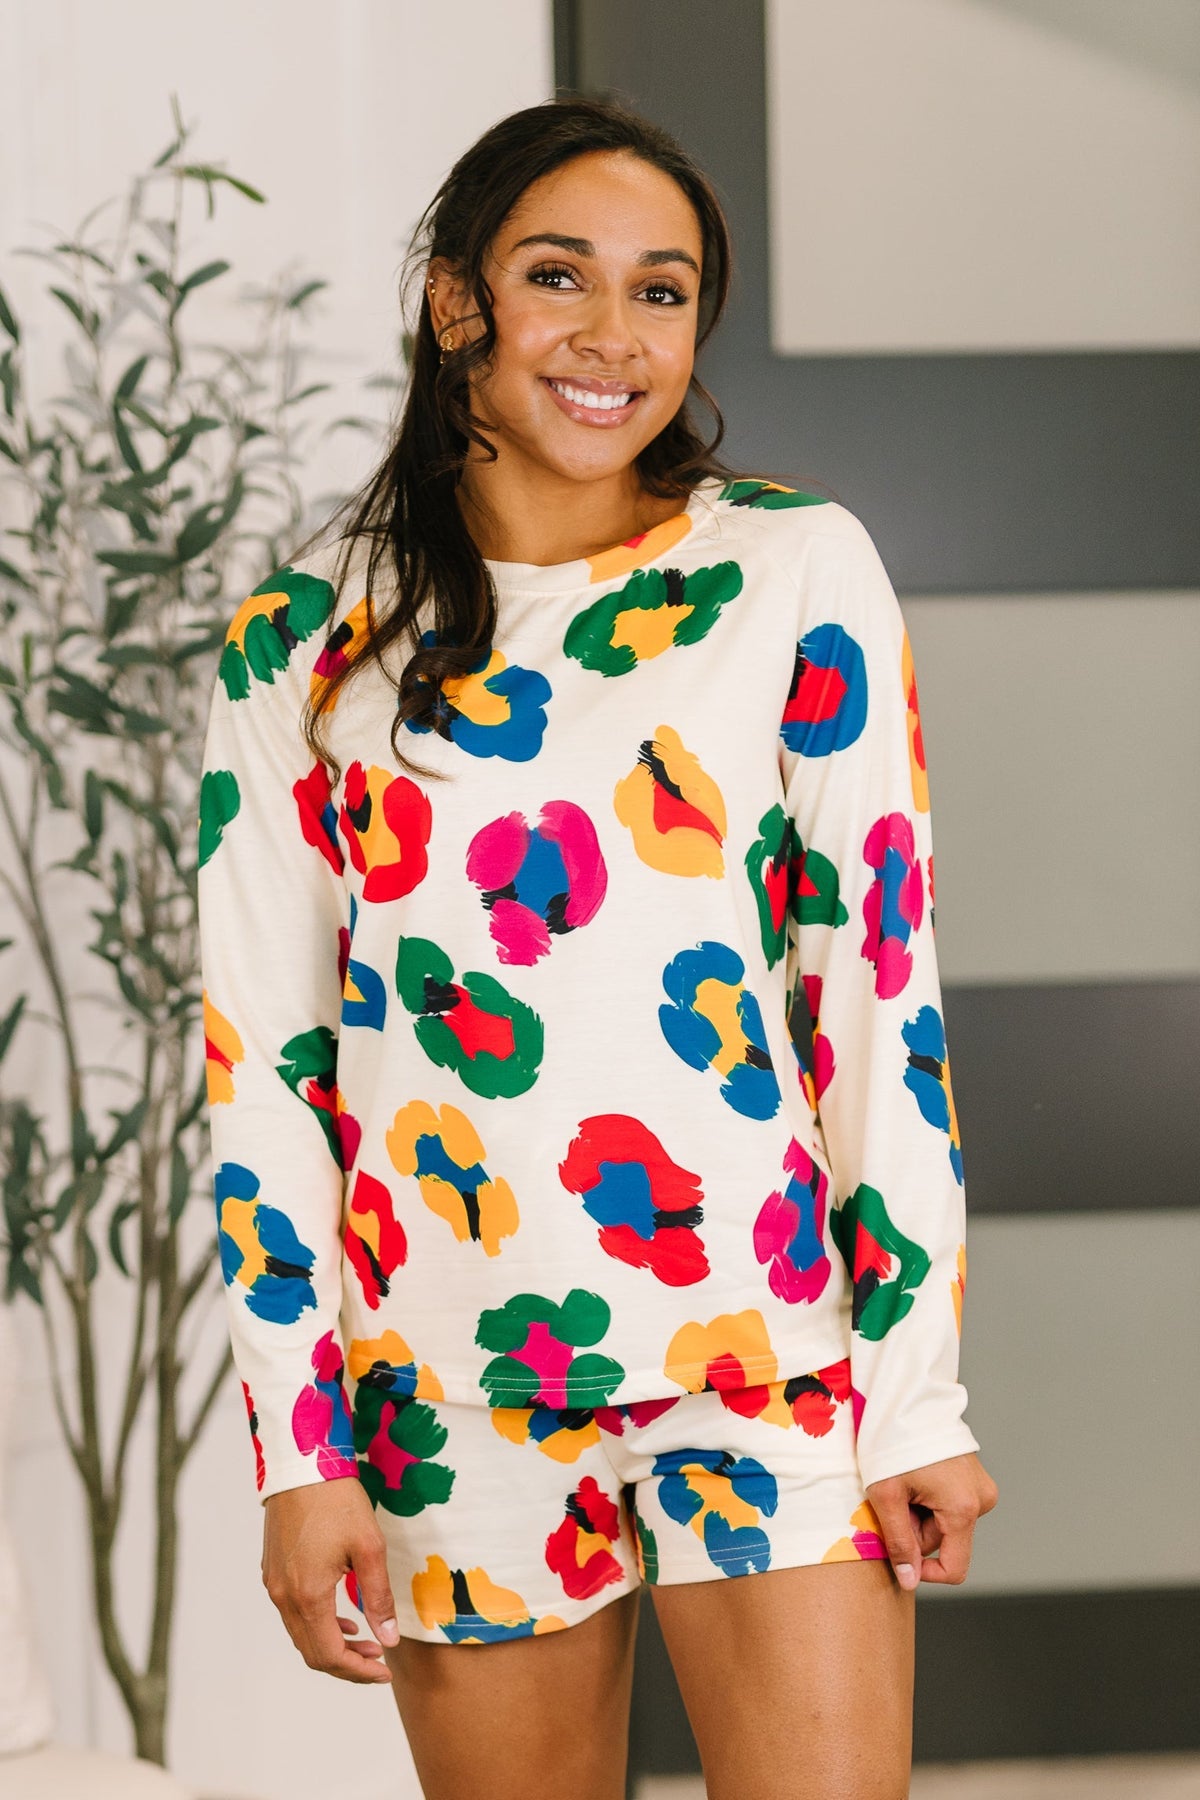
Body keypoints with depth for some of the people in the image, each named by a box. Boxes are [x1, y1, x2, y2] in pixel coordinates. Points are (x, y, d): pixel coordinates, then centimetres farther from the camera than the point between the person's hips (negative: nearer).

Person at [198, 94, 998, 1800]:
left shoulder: (798, 571, 1)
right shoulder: (302, 640, 4)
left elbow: (881, 978, -1)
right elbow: (262, 1060, 4)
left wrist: (918, 1393, -4)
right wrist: (302, 1453, 0)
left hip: (773, 1351, -1)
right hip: (456, 1394, 1)